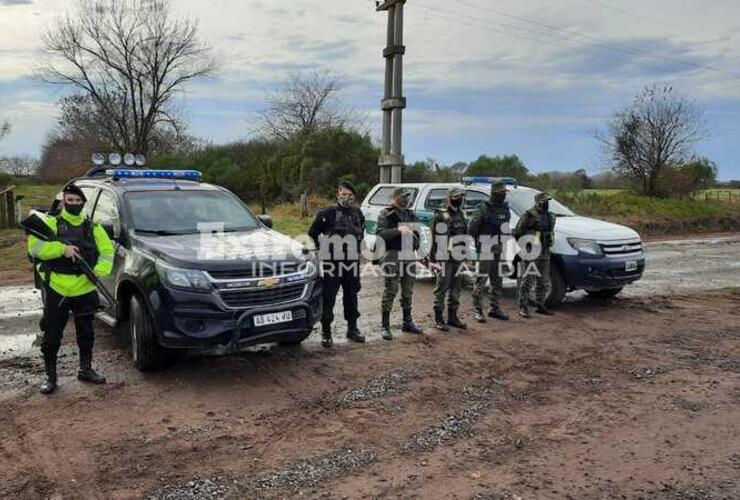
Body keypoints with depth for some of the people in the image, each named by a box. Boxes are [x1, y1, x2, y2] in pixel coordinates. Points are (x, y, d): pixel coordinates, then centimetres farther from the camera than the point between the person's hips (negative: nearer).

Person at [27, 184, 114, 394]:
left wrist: (99, 270, -15)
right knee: (52, 336, 3)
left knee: (86, 334, 14)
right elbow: (35, 246, -11)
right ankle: (50, 376, 17)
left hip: (85, 290, 3)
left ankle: (86, 370, 30)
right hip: (57, 290, -3)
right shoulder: (51, 224, 3)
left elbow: (107, 251, 3)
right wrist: (62, 249, -24)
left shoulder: (93, 227, 11)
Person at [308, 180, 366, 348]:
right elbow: (312, 235, -2)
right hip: (331, 265, -5)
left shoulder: (358, 214, 10)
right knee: (328, 300, -2)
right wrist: (322, 251, -1)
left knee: (351, 298, 14)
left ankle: (352, 328, 28)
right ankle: (326, 332, 8)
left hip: (352, 264, 5)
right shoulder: (327, 214, -8)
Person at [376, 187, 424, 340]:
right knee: (390, 291, -6)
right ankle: (385, 326, -2)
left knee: (408, 291, 13)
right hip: (393, 257, -6)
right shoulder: (386, 214, -1)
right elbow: (380, 234, -14)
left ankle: (407, 322, 25)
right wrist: (398, 230, -25)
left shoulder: (411, 214, 18)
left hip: (410, 257, 7)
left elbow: (417, 232, 27)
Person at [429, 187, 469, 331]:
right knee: (442, 289, -3)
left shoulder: (461, 216, 15)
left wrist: (465, 255, 21)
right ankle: (438, 319, 3)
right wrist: (433, 259, -17)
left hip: (458, 258, 8)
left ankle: (452, 316, 23)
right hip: (445, 259, -7)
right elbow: (435, 240, -13)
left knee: (456, 289, 12)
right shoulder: (440, 216, -9)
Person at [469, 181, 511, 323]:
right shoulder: (484, 209, -8)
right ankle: (477, 310, 1)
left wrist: (501, 244, 17)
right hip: (485, 253, -7)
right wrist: (477, 244, -6)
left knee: (497, 282, 12)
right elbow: (472, 229, -7)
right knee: (481, 282, -3)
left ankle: (494, 309, 23)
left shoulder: (506, 210, 12)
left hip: (499, 252, 7)